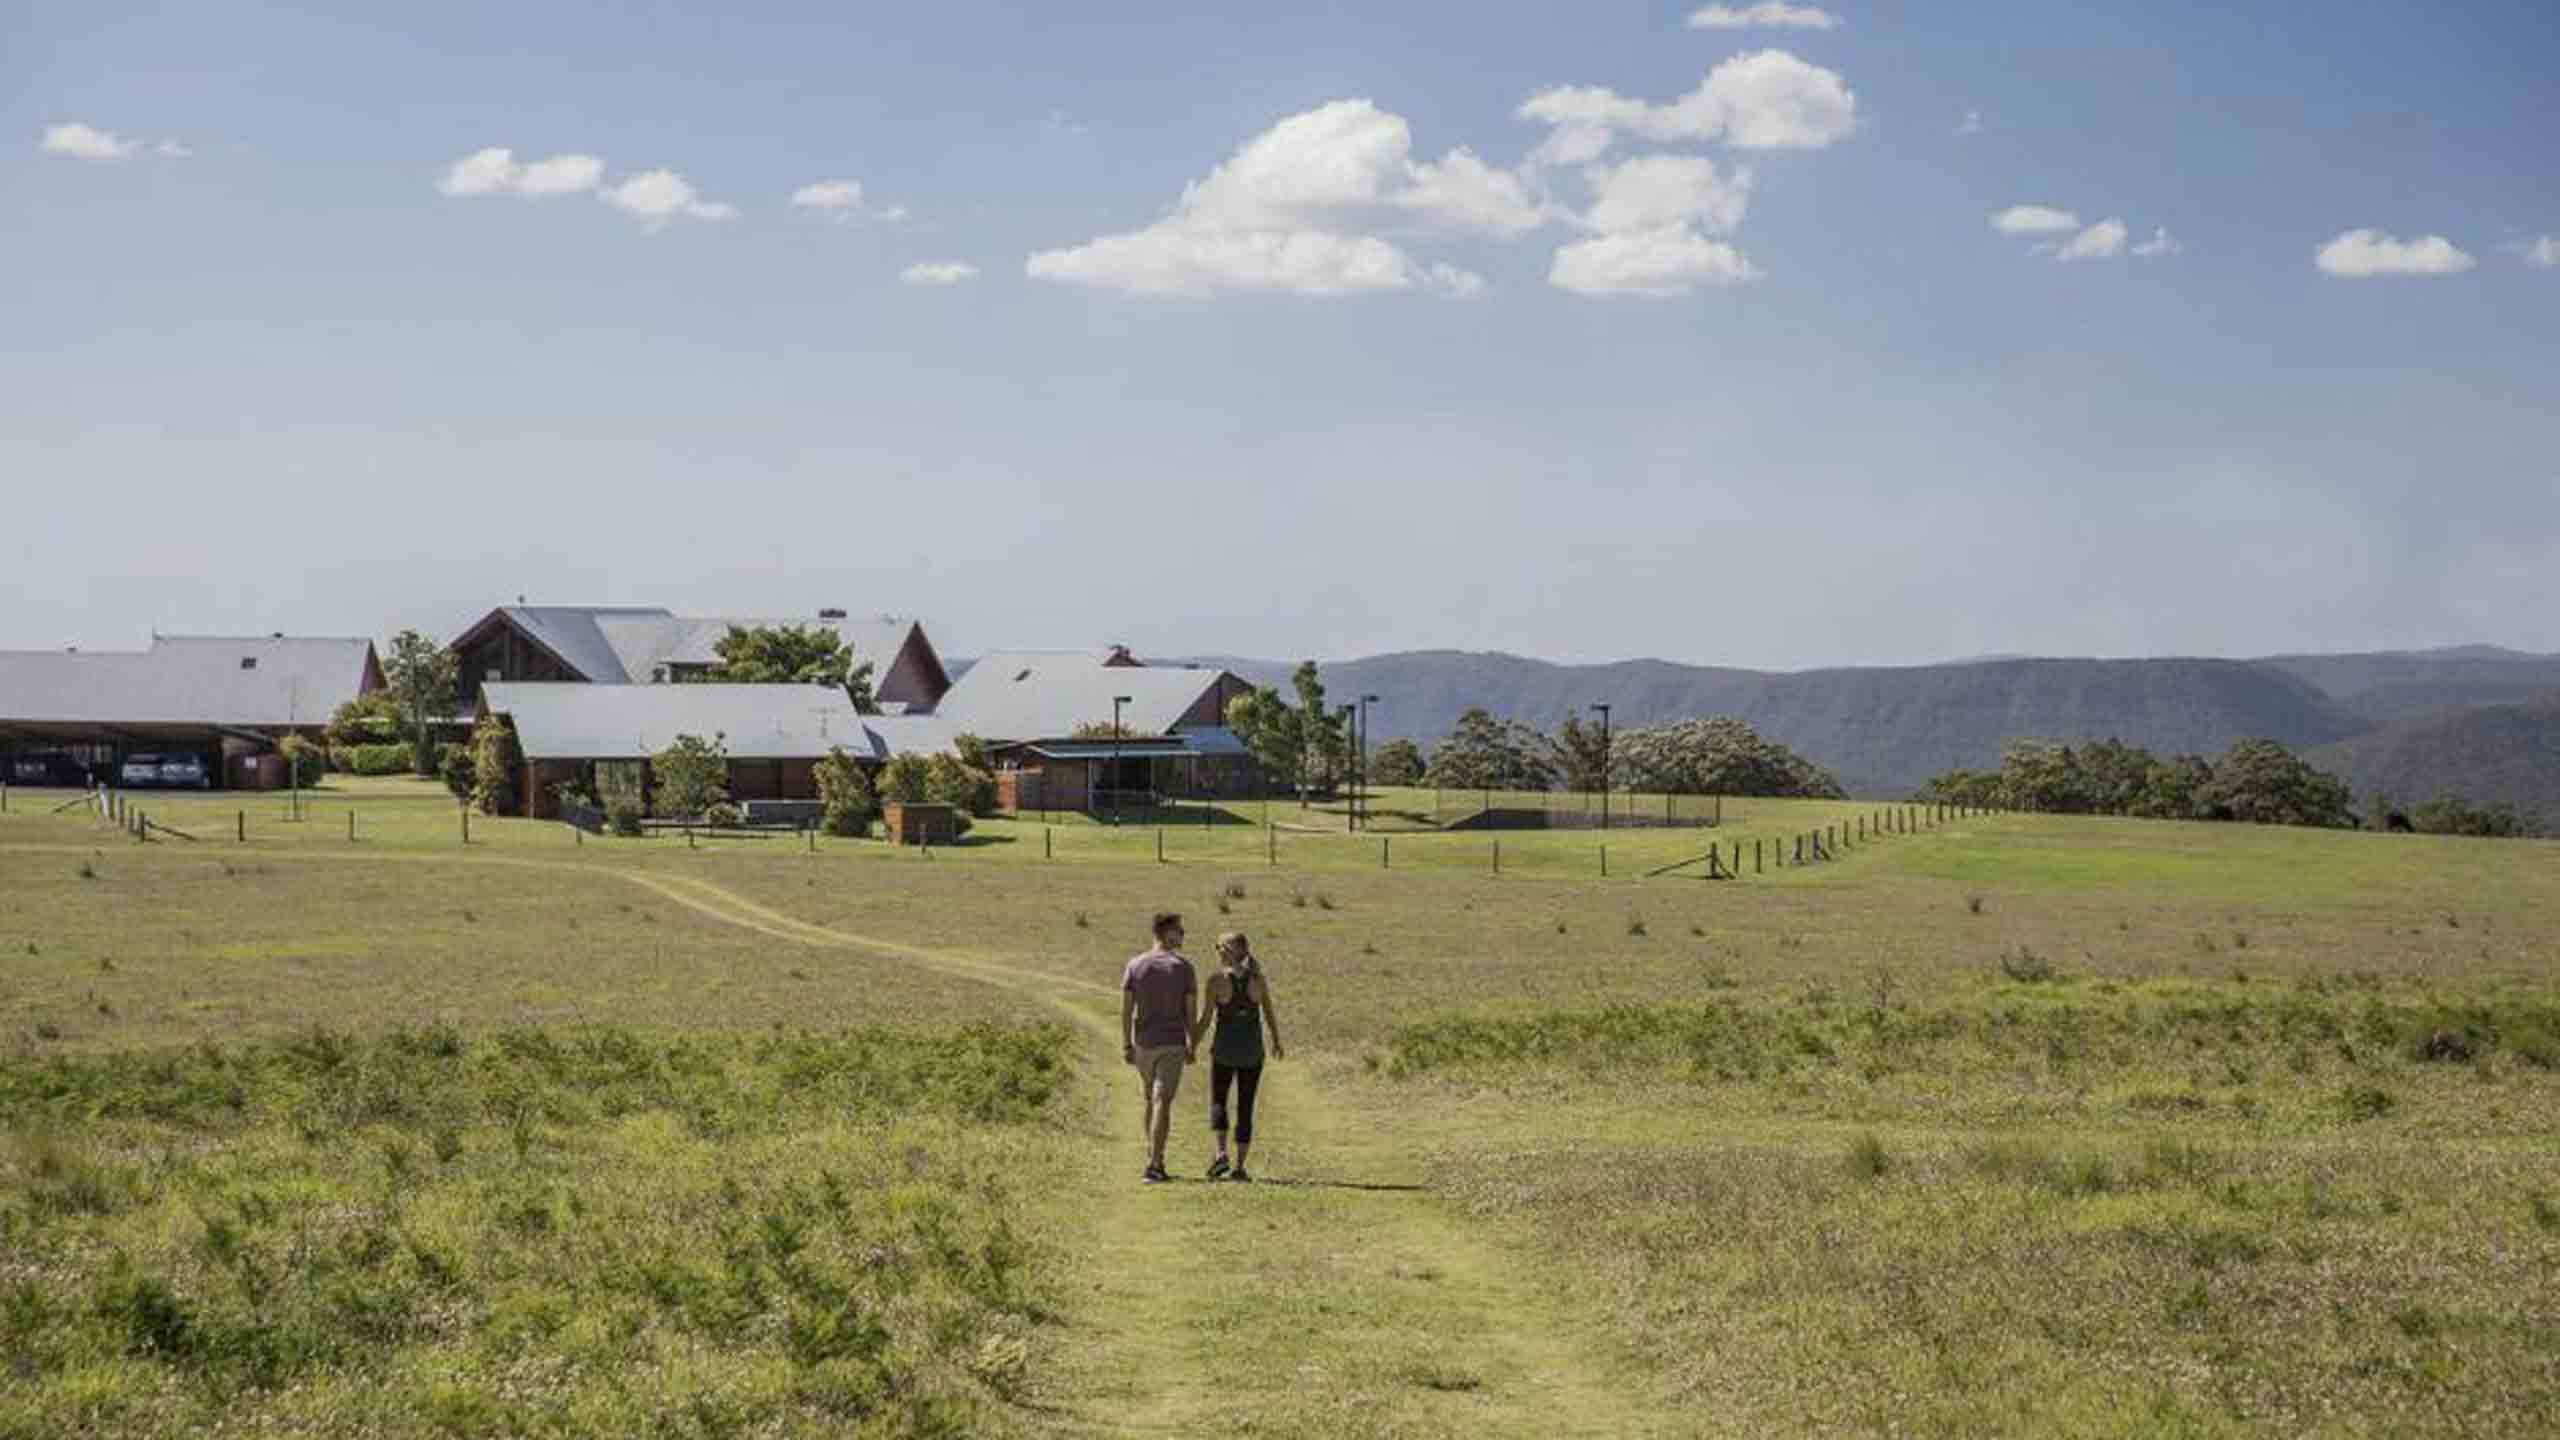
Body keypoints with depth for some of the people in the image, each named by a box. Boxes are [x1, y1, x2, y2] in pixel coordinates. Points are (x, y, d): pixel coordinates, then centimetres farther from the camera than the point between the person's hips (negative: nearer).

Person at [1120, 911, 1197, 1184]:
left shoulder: (1134, 965, -3)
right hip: (1173, 1044, -2)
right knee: (1162, 1103, -5)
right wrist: (1192, 1046, 5)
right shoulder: (1184, 968, -7)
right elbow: (1190, 1011, -5)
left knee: (1149, 1097, 21)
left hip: (1144, 1043, 2)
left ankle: (1155, 1158, 30)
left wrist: (1126, 1044, -3)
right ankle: (1153, 1167, -13)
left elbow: (1126, 1008, -7)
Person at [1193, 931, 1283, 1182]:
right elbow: (1270, 1014, 8)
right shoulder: (1259, 978, -2)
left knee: (1217, 1101, 17)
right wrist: (1277, 1043, 24)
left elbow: (1204, 1020, -9)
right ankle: (1239, 1167, 7)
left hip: (1224, 1049, -2)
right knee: (1245, 1108, 12)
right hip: (1252, 1051, 2)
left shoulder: (1217, 980, -10)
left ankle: (1221, 1154, -2)